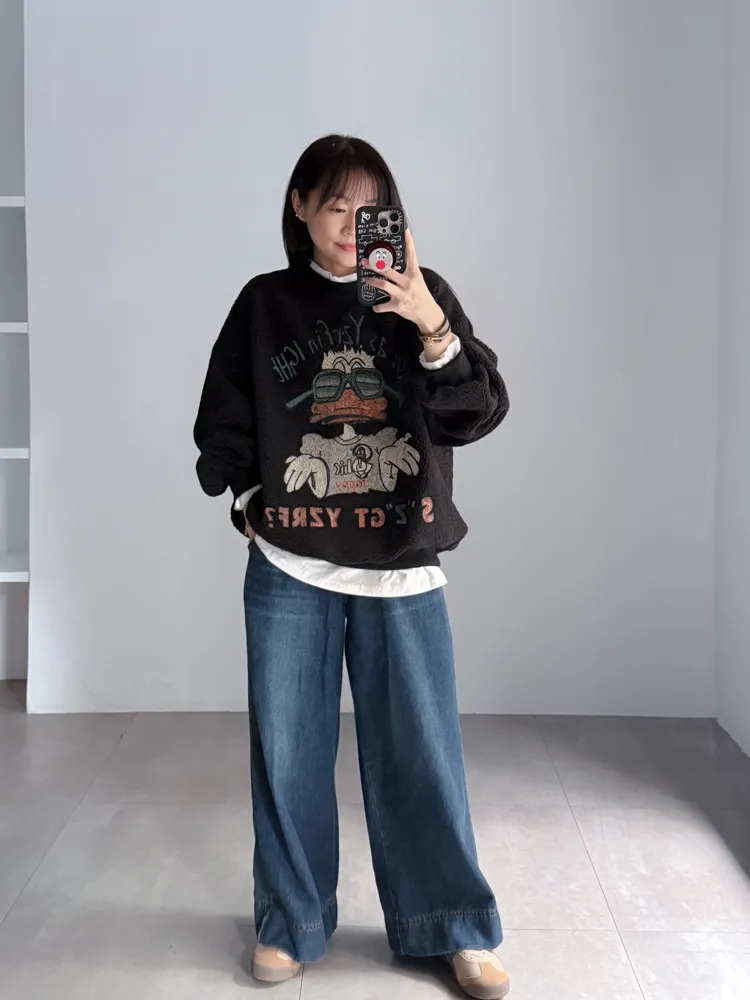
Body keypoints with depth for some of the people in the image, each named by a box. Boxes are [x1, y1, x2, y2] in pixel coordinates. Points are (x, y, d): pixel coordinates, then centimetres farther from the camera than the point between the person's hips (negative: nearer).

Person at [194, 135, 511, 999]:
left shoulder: (422, 296, 2)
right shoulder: (264, 304, 4)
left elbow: (481, 412, -8)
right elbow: (222, 423, 11)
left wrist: (432, 328, -22)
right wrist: (251, 501, 1)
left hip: (403, 570, -1)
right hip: (288, 571, 1)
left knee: (421, 751, 6)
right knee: (288, 753, 9)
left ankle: (453, 928, 23)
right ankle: (291, 924, 28)